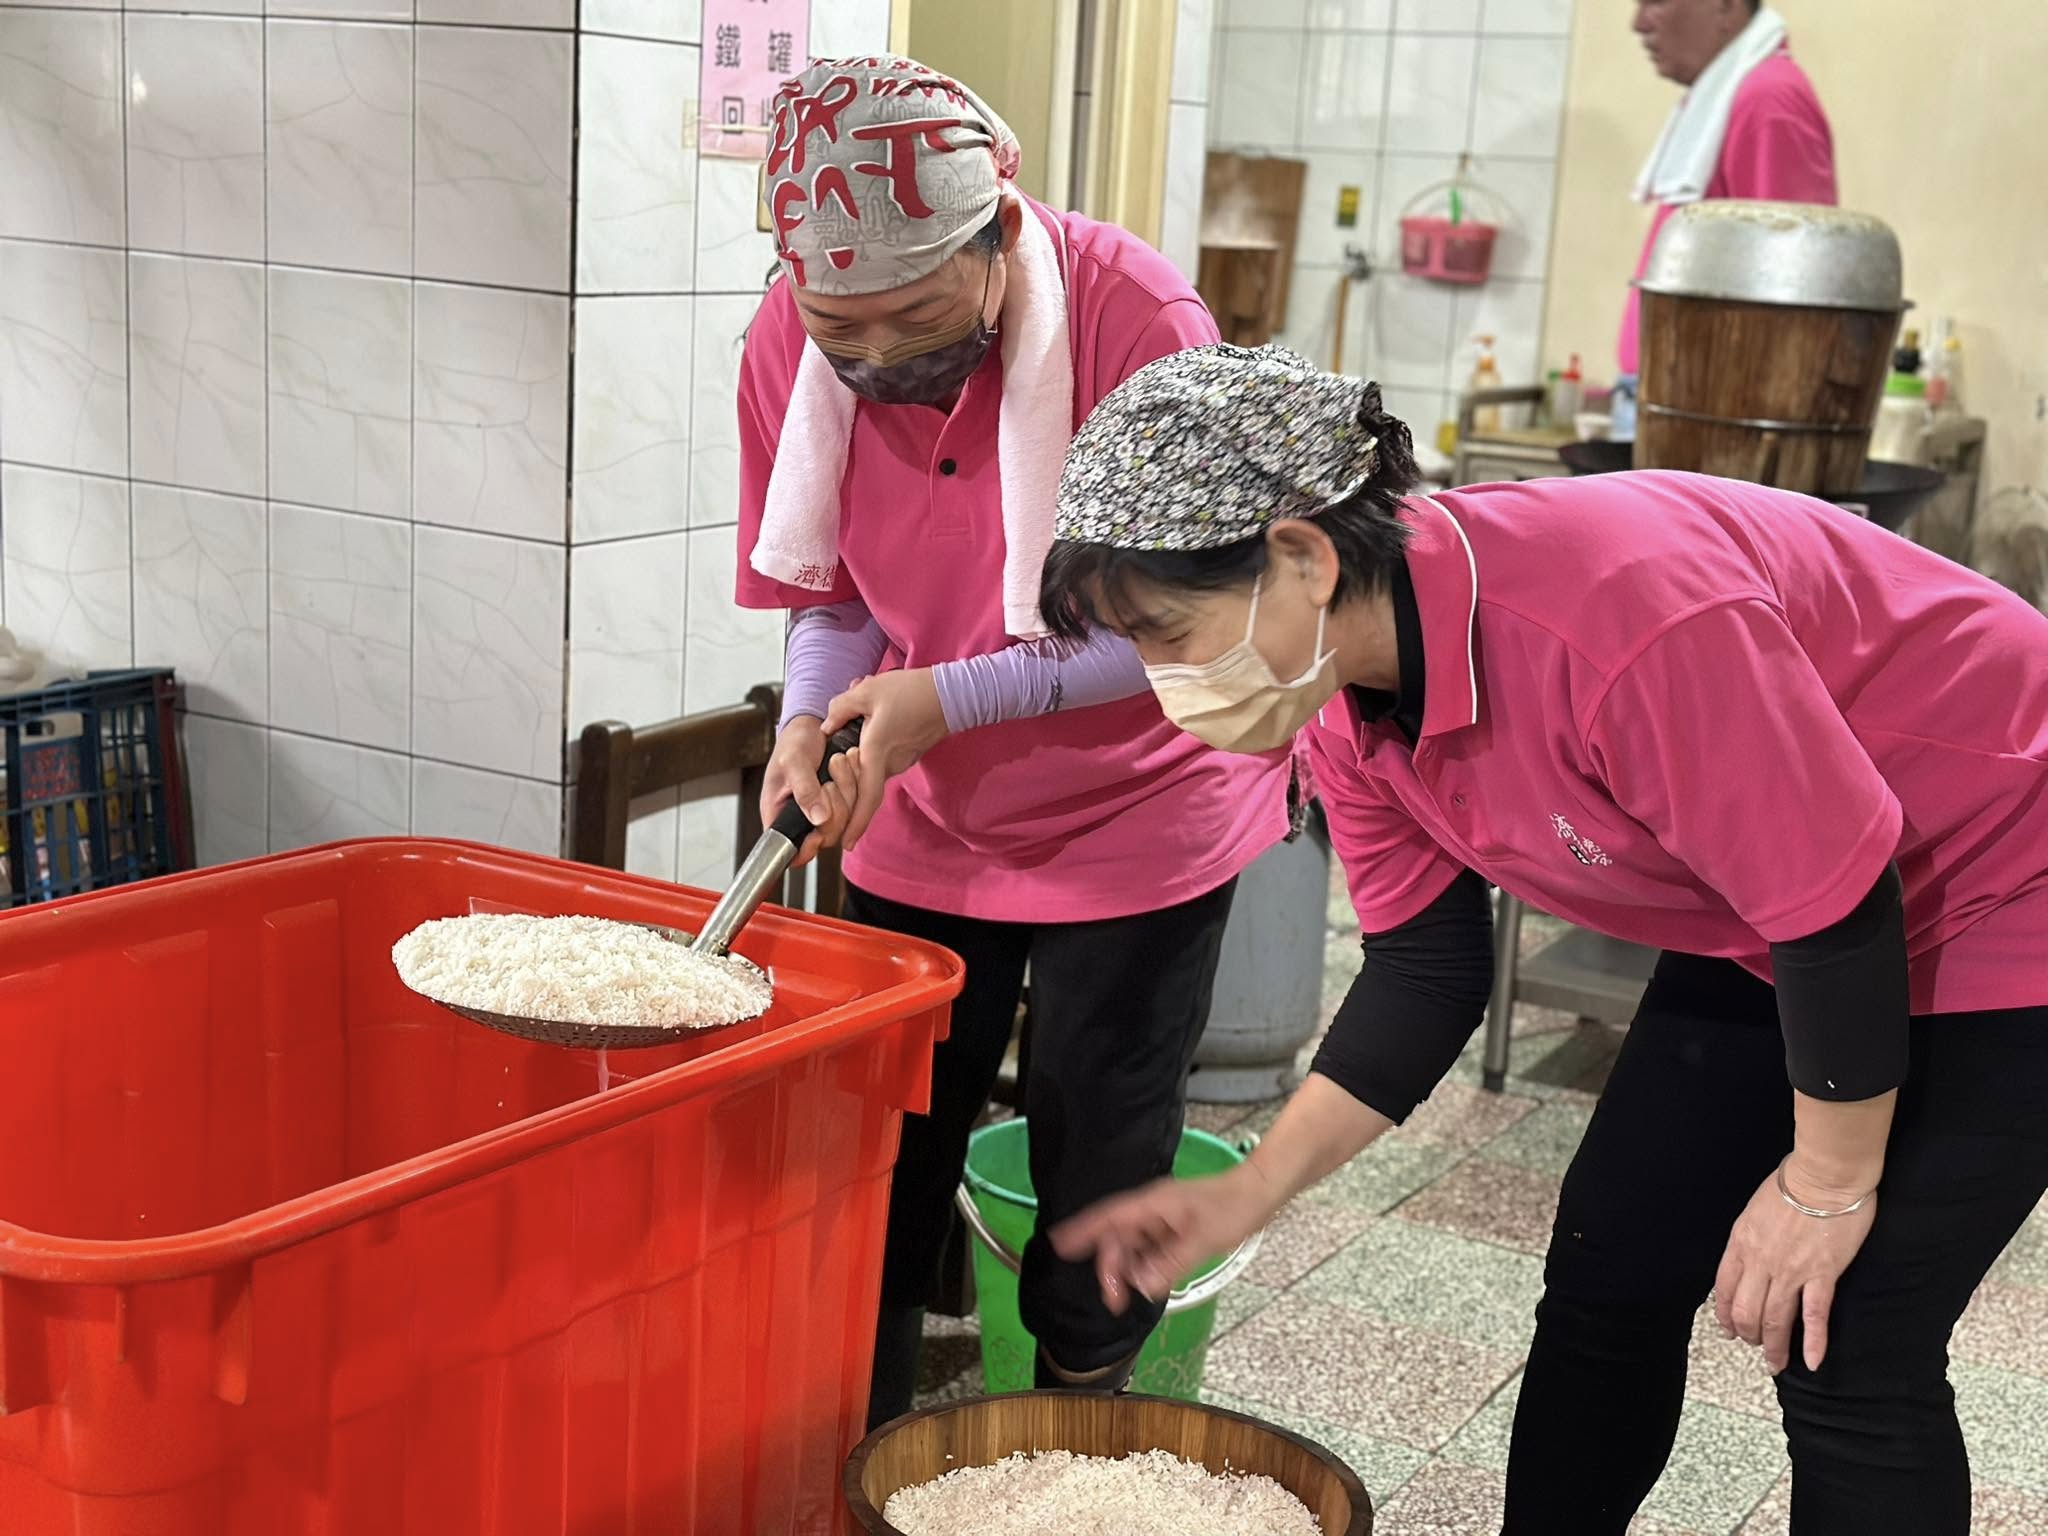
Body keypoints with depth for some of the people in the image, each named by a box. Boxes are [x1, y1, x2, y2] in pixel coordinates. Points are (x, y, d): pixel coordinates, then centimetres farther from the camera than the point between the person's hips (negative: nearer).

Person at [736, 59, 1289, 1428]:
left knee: (1099, 1183, 7)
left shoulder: (1135, 319, -27)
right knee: (879, 1166, 10)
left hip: (1133, 817, -3)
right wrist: (811, 721, -22)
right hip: (923, 824, 4)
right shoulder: (789, 347, -13)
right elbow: (830, 593, -1)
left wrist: (951, 697, -29)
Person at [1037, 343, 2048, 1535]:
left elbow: (1839, 915, -29)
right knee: (1608, 1277, 8)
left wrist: (1829, 1184, -15)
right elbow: (1424, 972, -1)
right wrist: (1248, 1197, -7)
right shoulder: (1353, 706, -11)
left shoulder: (1616, 620, -38)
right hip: (1766, 918, 8)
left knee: (1849, 1352, -8)